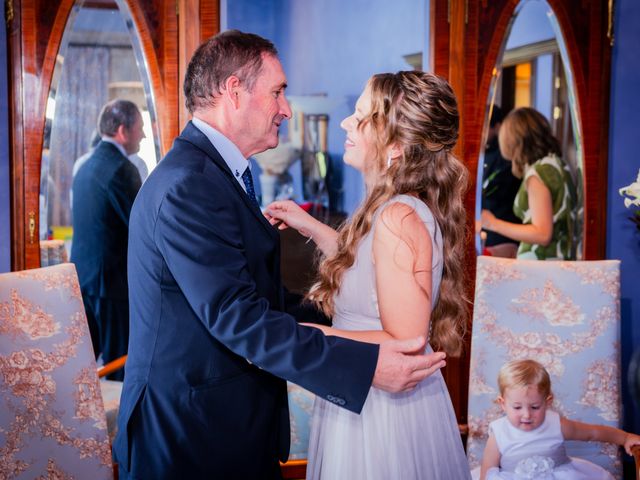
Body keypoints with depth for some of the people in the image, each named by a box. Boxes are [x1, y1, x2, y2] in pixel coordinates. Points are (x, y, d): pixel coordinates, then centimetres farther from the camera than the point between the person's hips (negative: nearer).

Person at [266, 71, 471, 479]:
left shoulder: (399, 218, -25)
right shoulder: (400, 208, 4)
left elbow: (404, 345, -25)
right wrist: (313, 228, 13)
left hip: (385, 413, -9)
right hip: (369, 402, 9)